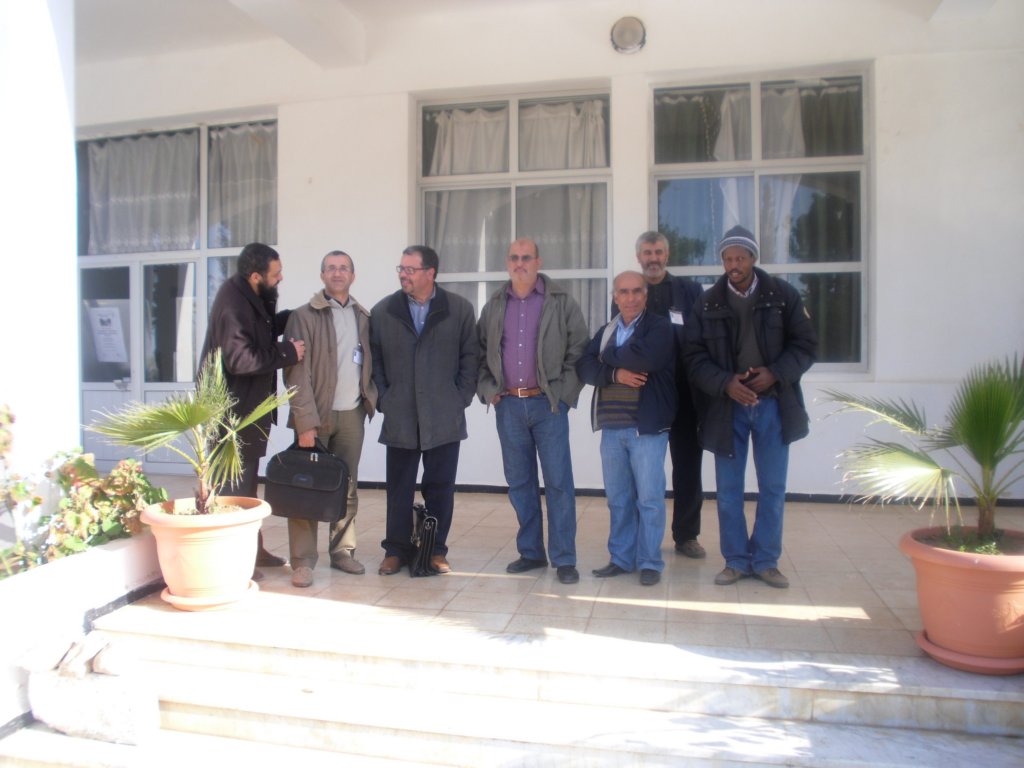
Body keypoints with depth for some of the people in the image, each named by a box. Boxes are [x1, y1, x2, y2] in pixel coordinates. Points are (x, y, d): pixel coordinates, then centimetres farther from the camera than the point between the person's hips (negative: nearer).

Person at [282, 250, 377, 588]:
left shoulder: (364, 317, 11)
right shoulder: (304, 316, -3)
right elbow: (297, 373, -9)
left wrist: (370, 398, 1)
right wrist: (306, 422, -15)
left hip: (352, 413, 4)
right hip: (317, 414, -4)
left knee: (348, 487, 9)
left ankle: (342, 551, 21)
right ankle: (303, 561, 7)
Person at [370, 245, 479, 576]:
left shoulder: (460, 309, 0)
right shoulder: (382, 311, 5)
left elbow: (469, 357, 3)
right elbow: (374, 360, 7)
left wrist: (461, 399, -3)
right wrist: (383, 400, 0)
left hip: (445, 418, -1)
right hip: (399, 418, 1)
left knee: (440, 487, 6)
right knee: (399, 487, 7)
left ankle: (436, 550, 20)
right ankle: (396, 549, 21)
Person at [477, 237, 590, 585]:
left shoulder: (561, 301, 0)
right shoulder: (495, 305, 10)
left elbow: (578, 350, -1)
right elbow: (480, 352, 14)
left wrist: (564, 392, -7)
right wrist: (488, 390, 3)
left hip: (548, 403, -3)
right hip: (508, 404, 3)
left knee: (558, 481, -2)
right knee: (519, 482, 10)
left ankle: (563, 558, 7)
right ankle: (531, 552, 22)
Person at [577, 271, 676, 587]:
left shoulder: (660, 327, -3)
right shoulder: (605, 331, 14)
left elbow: (645, 358, -22)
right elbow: (585, 367, 3)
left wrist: (609, 355, -5)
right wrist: (615, 373, -15)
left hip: (648, 425, -5)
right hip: (612, 427, 5)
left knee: (649, 498, 0)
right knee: (618, 498, 11)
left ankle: (650, 563, 11)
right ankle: (621, 558, 22)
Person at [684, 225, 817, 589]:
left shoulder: (783, 295, -1)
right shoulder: (708, 303, 0)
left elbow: (806, 345, 0)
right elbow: (695, 358, -3)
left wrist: (774, 375, -15)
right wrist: (725, 383, -19)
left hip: (773, 404, 0)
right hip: (726, 405, 0)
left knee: (773, 488, 7)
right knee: (728, 489, 6)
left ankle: (765, 561, 21)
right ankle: (736, 560, 20)